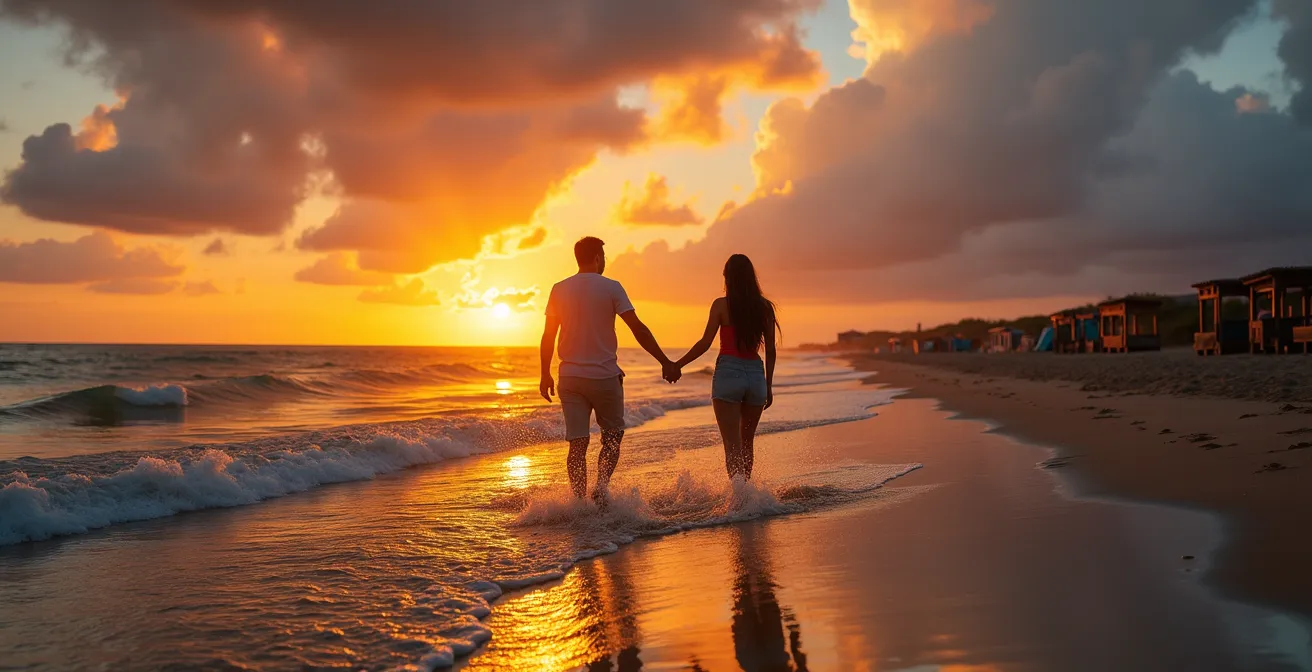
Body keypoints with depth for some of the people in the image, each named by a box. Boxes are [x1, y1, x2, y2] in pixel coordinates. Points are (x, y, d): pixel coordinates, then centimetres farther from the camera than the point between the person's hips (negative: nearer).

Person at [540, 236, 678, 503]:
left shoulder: (559, 290, 4)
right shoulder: (611, 288, -5)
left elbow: (548, 336, 5)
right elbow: (638, 329, -8)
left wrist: (545, 375, 14)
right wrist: (665, 362, -3)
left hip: (570, 377, 3)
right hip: (604, 376, -3)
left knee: (577, 443, 5)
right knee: (612, 436, 14)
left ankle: (580, 501, 1)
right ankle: (601, 487, -2)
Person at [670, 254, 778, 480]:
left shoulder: (721, 305, -5)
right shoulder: (765, 307, 5)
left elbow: (705, 343, -9)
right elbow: (770, 350, 6)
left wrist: (677, 365, 2)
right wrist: (769, 385, 15)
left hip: (728, 373, -4)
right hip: (756, 375, 4)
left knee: (732, 444, -4)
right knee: (747, 442, 19)